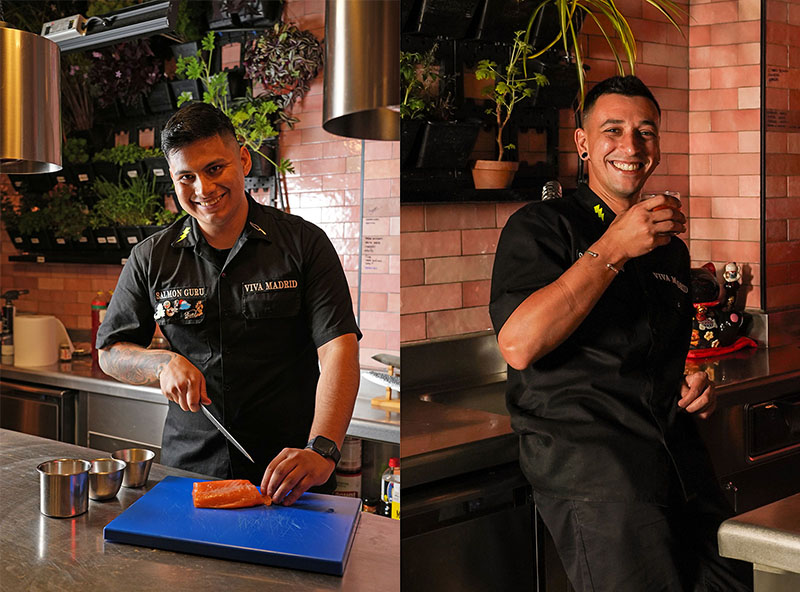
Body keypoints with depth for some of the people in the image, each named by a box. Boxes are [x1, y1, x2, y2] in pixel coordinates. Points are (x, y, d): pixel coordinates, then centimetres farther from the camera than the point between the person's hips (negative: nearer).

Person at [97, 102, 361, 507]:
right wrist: (163, 363, -9)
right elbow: (110, 352, 14)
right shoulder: (151, 258, 6)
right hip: (189, 469, 2)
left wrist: (322, 450, -26)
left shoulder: (303, 243, -2)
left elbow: (338, 349, -12)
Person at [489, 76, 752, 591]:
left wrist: (695, 385, 11)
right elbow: (518, 345, -16)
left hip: (676, 449, 6)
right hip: (583, 448, -6)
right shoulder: (541, 226, 1)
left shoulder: (672, 248, 22)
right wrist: (613, 250, -15)